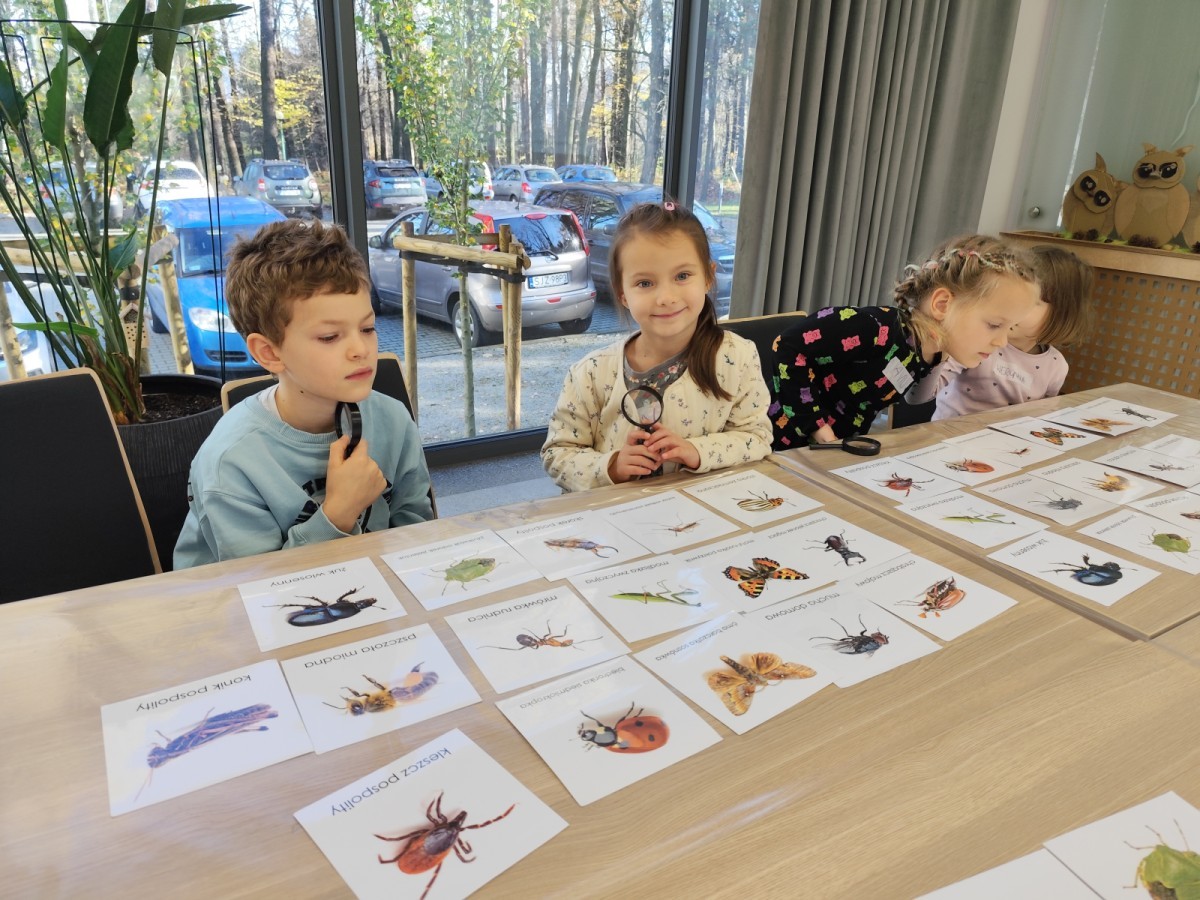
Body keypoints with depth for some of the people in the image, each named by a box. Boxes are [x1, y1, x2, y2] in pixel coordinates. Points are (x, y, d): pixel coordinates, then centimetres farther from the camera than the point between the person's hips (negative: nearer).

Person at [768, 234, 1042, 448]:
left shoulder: (932, 357, -1)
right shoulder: (880, 330, -26)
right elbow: (790, 347, -24)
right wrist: (820, 429, -22)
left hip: (840, 447, 7)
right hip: (791, 443, -7)